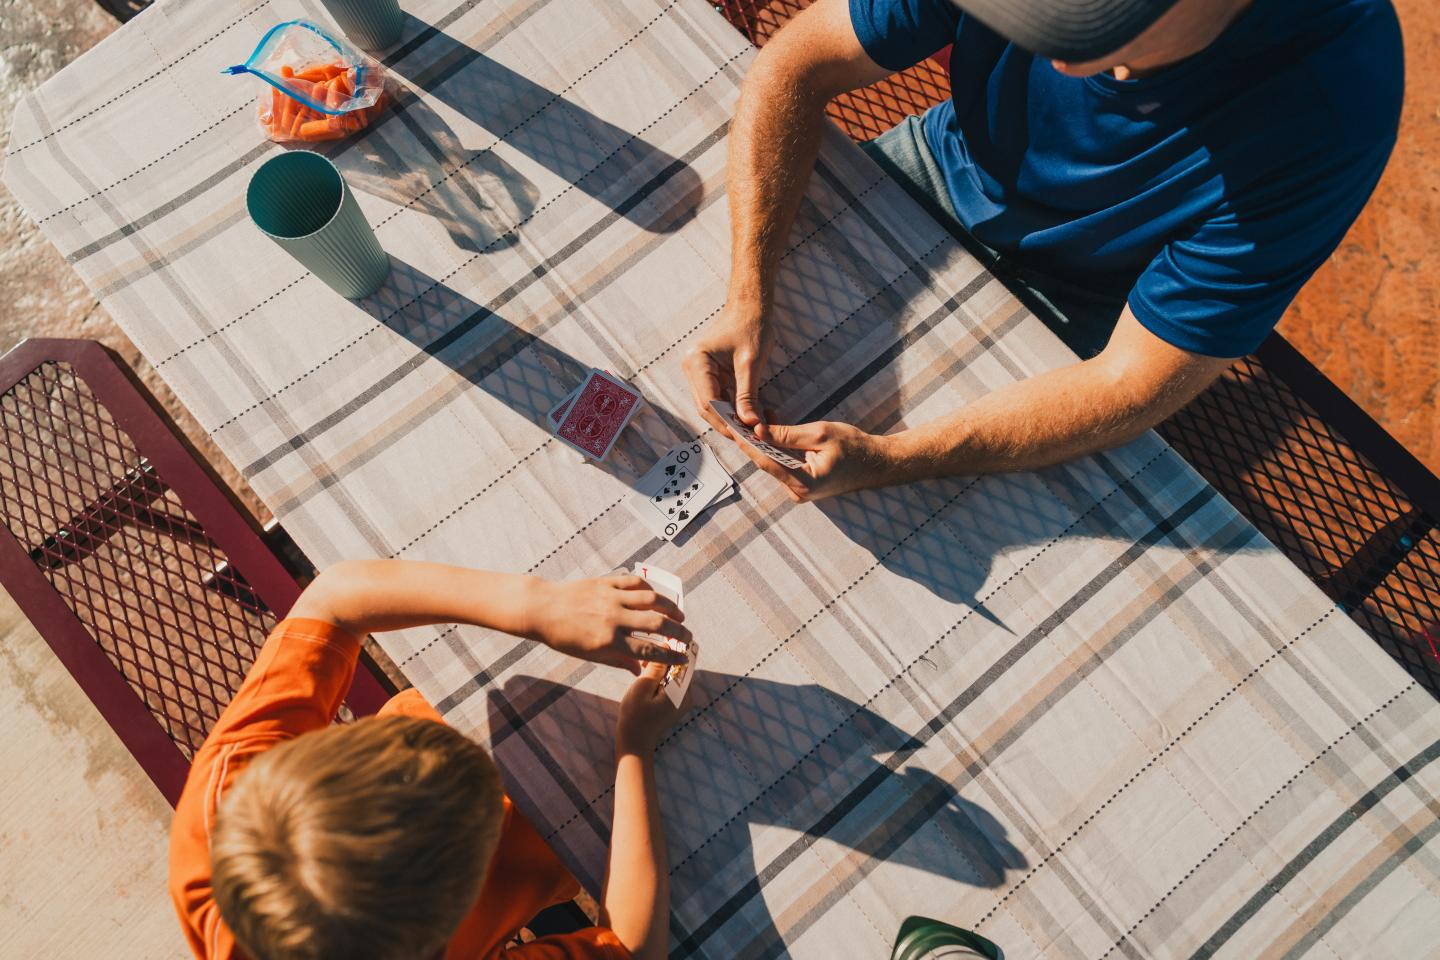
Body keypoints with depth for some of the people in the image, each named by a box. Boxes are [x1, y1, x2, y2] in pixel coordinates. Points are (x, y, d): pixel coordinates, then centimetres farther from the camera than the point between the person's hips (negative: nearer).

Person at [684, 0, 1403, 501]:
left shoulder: (1329, 112, -36)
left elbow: (1130, 388, -31)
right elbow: (797, 65, -21)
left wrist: (882, 461, -39)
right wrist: (746, 302, -32)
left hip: (1074, 322, -2)